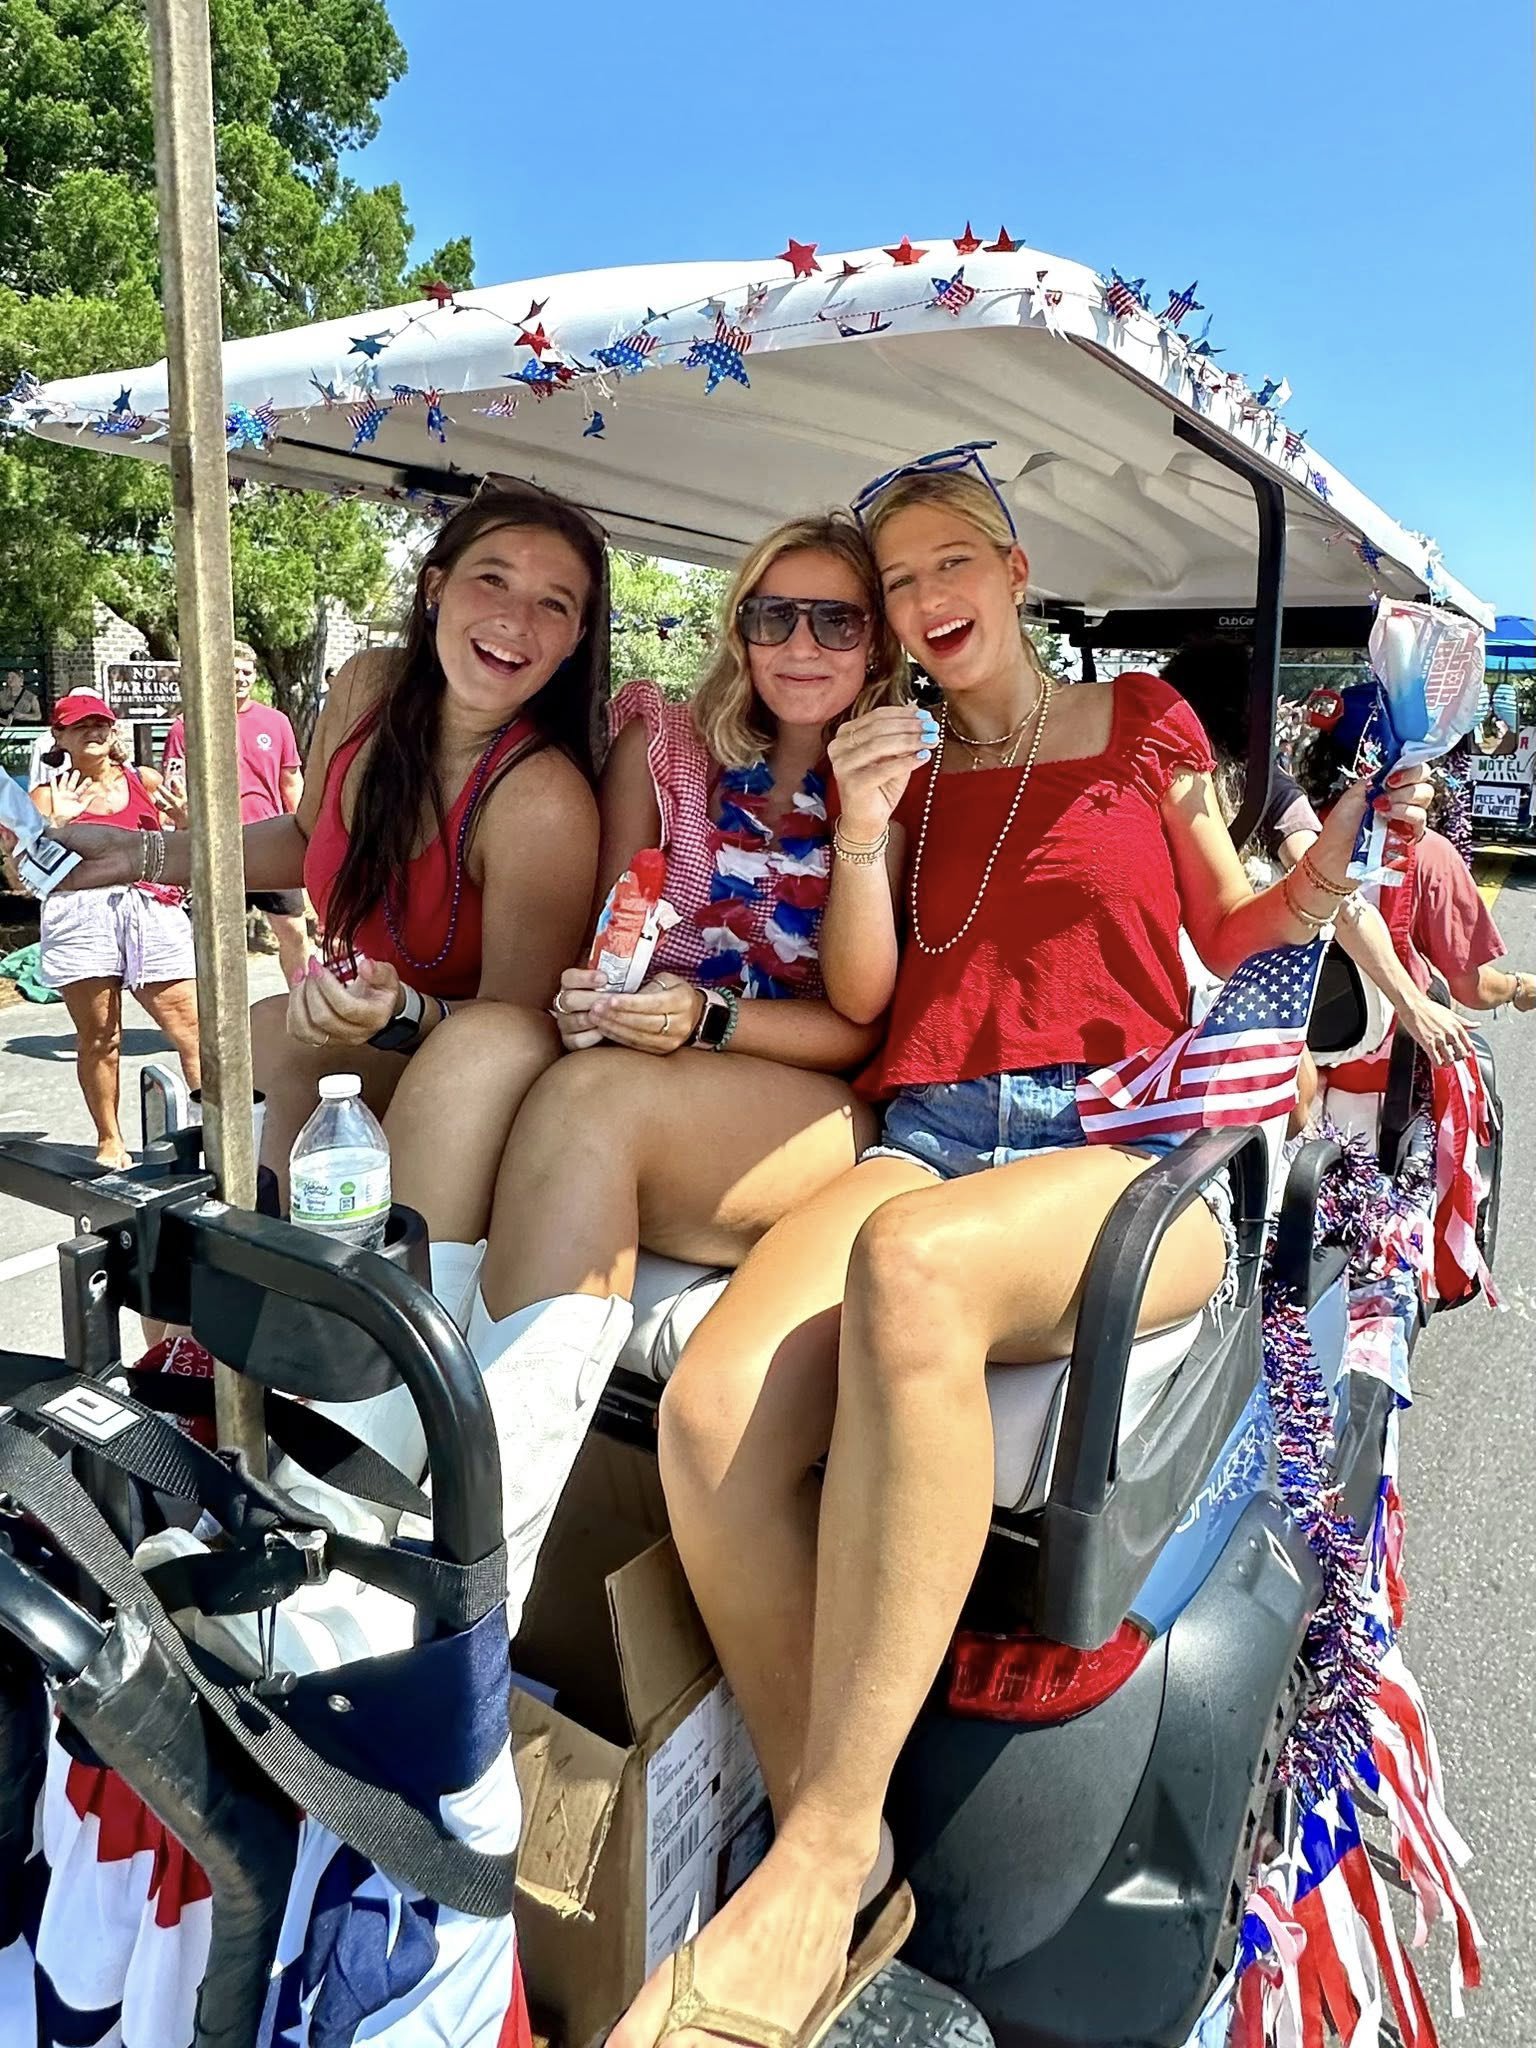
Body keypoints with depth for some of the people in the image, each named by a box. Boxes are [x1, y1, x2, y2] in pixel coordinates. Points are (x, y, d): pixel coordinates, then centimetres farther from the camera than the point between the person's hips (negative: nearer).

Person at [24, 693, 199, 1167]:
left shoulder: (146, 782, 15)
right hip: (81, 913, -1)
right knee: (98, 1036, 4)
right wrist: (58, 822, -9)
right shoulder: (49, 796, 11)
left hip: (152, 910, 1)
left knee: (191, 1026, -7)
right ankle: (109, 1140, 17)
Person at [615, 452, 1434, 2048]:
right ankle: (823, 1843, -10)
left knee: (912, 1263, -40)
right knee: (710, 1416, -30)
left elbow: (1229, 940, 22)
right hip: (925, 1133, 3)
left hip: (1130, 1147, -2)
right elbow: (859, 999, 14)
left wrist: (1330, 866, 2)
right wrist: (861, 832, -1)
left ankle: (816, 1871, -29)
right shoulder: (903, 766, 23)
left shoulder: (1142, 724, 18)